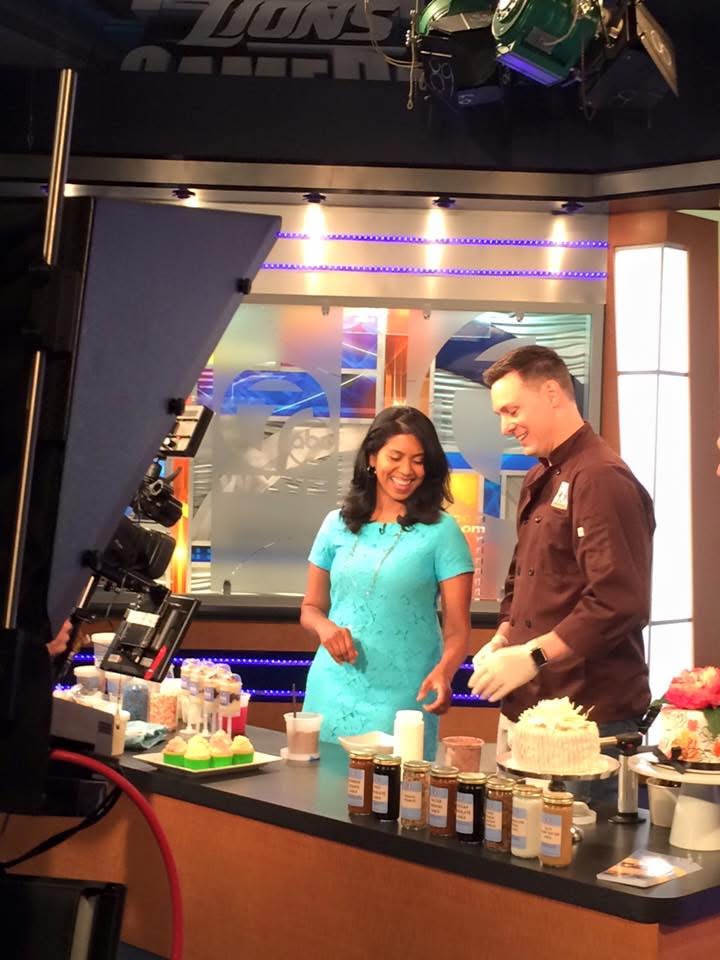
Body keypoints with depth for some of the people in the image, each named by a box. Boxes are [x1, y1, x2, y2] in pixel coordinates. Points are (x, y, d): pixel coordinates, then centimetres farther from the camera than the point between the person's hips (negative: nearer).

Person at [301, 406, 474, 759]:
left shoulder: (441, 532, -4)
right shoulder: (337, 524, 6)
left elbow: (457, 628, -7)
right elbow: (311, 608, 14)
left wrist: (442, 672, -26)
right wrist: (325, 627, -8)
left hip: (402, 699, -3)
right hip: (333, 691, 3)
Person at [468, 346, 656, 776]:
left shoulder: (603, 479, -15)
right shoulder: (539, 480, 15)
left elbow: (619, 603, -22)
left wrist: (533, 656, -18)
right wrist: (503, 640, 7)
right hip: (525, 707, 9)